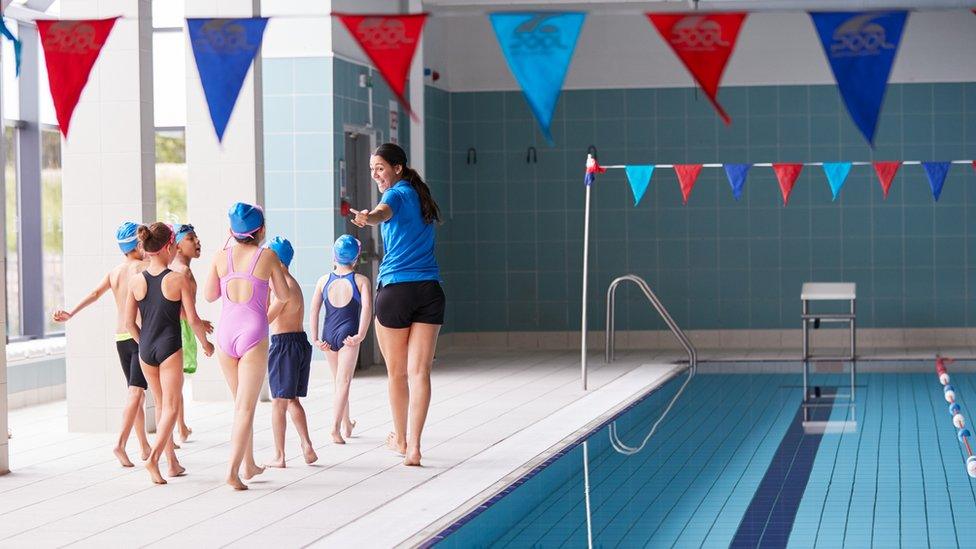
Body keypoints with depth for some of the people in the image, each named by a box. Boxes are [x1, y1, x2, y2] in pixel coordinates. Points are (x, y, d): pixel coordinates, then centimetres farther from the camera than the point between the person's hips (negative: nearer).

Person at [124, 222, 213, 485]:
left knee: (161, 405, 17)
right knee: (170, 407, 0)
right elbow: (193, 319, -9)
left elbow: (129, 322, 4)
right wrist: (205, 343, 7)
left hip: (145, 350, 5)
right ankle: (154, 457, -18)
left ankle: (173, 462, 23)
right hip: (170, 348, -5)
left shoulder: (136, 281, 0)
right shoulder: (179, 279, -11)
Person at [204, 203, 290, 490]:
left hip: (226, 334, 4)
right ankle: (233, 471, -13)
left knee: (241, 403, 19)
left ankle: (249, 465, 28)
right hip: (254, 335, -4)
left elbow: (209, 295, 12)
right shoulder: (268, 256, -3)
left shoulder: (221, 257, 3)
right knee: (246, 407, -3)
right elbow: (284, 296, 6)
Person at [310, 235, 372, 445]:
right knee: (344, 381, -5)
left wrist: (315, 339, 1)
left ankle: (347, 425, 33)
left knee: (338, 381, 19)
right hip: (348, 335, -4)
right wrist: (360, 335, -17)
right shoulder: (361, 281, -3)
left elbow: (314, 311, 0)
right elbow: (367, 307, -17)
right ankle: (336, 427, -21)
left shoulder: (324, 281, 5)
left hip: (328, 335, 4)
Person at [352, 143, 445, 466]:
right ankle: (413, 446, -7)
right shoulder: (422, 197, 17)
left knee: (397, 372, 11)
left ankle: (400, 439, 25)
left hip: (395, 290, -6)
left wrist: (368, 218, -52)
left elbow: (384, 212, -30)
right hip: (429, 290, 6)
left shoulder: (397, 194, -5)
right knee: (419, 371, 1)